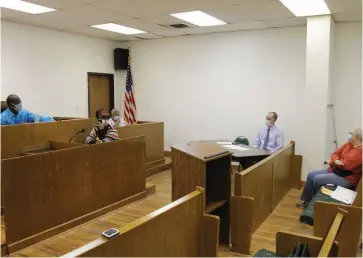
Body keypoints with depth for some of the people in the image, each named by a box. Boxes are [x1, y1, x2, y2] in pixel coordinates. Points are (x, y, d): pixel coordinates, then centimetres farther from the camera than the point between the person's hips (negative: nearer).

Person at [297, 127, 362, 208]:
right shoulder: (348, 144, 7)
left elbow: (345, 165, -25)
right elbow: (335, 154, 8)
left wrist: (332, 162, -6)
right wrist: (336, 160, -17)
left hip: (346, 178, -9)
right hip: (333, 170, 10)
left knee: (317, 179, -18)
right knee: (311, 175, 1)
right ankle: (306, 201, 10)